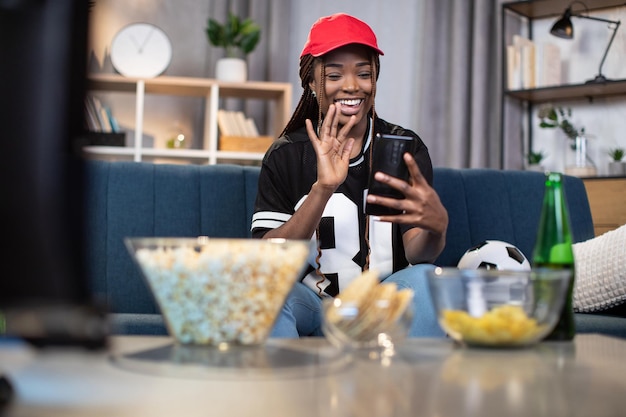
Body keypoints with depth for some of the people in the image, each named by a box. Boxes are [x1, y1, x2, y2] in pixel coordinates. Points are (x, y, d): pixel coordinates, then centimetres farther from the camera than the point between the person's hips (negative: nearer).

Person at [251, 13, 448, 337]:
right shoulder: (285, 155, 0)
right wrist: (322, 189, -27)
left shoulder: (405, 147, 0)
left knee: (423, 278, -30)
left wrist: (436, 226, -38)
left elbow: (415, 250, -12)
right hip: (313, 306, 0)